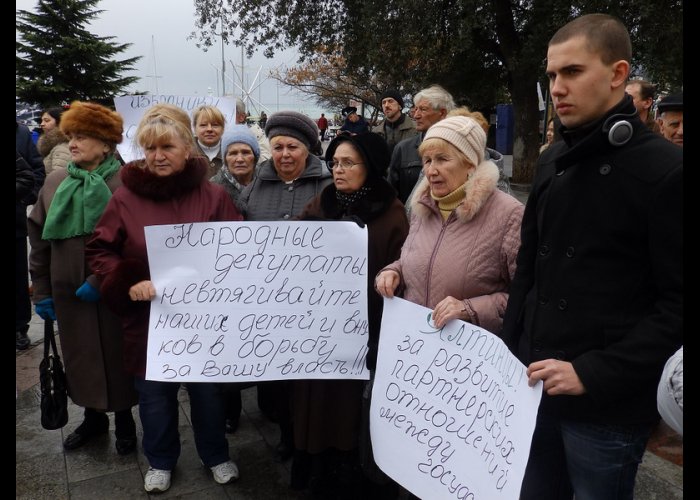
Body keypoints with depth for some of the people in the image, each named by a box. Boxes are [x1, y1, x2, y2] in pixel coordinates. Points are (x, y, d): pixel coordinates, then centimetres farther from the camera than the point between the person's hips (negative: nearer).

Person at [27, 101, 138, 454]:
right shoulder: (55, 182, 5)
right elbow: (39, 239, 8)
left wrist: (101, 280, -18)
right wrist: (41, 290, 7)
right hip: (68, 292, 5)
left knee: (117, 358, 9)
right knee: (80, 359, 17)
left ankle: (124, 421, 30)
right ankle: (93, 417, 38)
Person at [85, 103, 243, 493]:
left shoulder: (213, 196, -7)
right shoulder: (126, 197, -6)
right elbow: (99, 251, -1)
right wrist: (127, 284, -17)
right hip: (148, 317, 1)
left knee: (207, 389, 17)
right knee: (155, 393, 17)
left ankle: (216, 455, 42)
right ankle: (161, 460, 43)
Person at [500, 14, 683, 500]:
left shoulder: (667, 170, -12)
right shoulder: (552, 162, 7)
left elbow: (676, 304, -14)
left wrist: (593, 375, -19)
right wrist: (510, 355, 7)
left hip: (608, 406, -5)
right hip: (535, 386, 6)